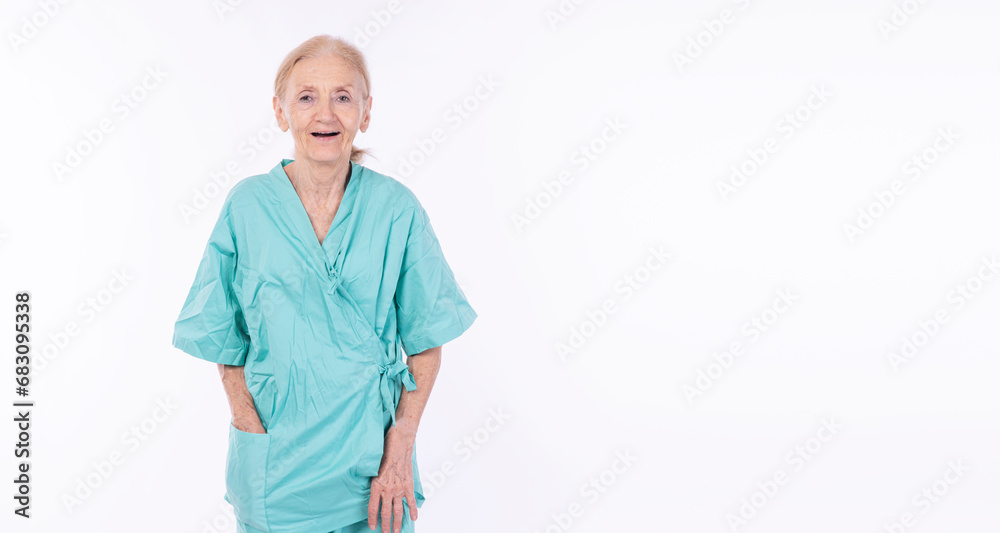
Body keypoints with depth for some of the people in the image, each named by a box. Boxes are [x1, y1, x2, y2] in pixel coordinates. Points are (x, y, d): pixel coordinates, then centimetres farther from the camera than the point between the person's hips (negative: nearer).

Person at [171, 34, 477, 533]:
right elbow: (227, 340, 0)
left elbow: (426, 338, -3)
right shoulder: (247, 206, -6)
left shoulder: (396, 208, -7)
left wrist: (400, 449, -9)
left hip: (371, 455, 0)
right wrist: (250, 425, -10)